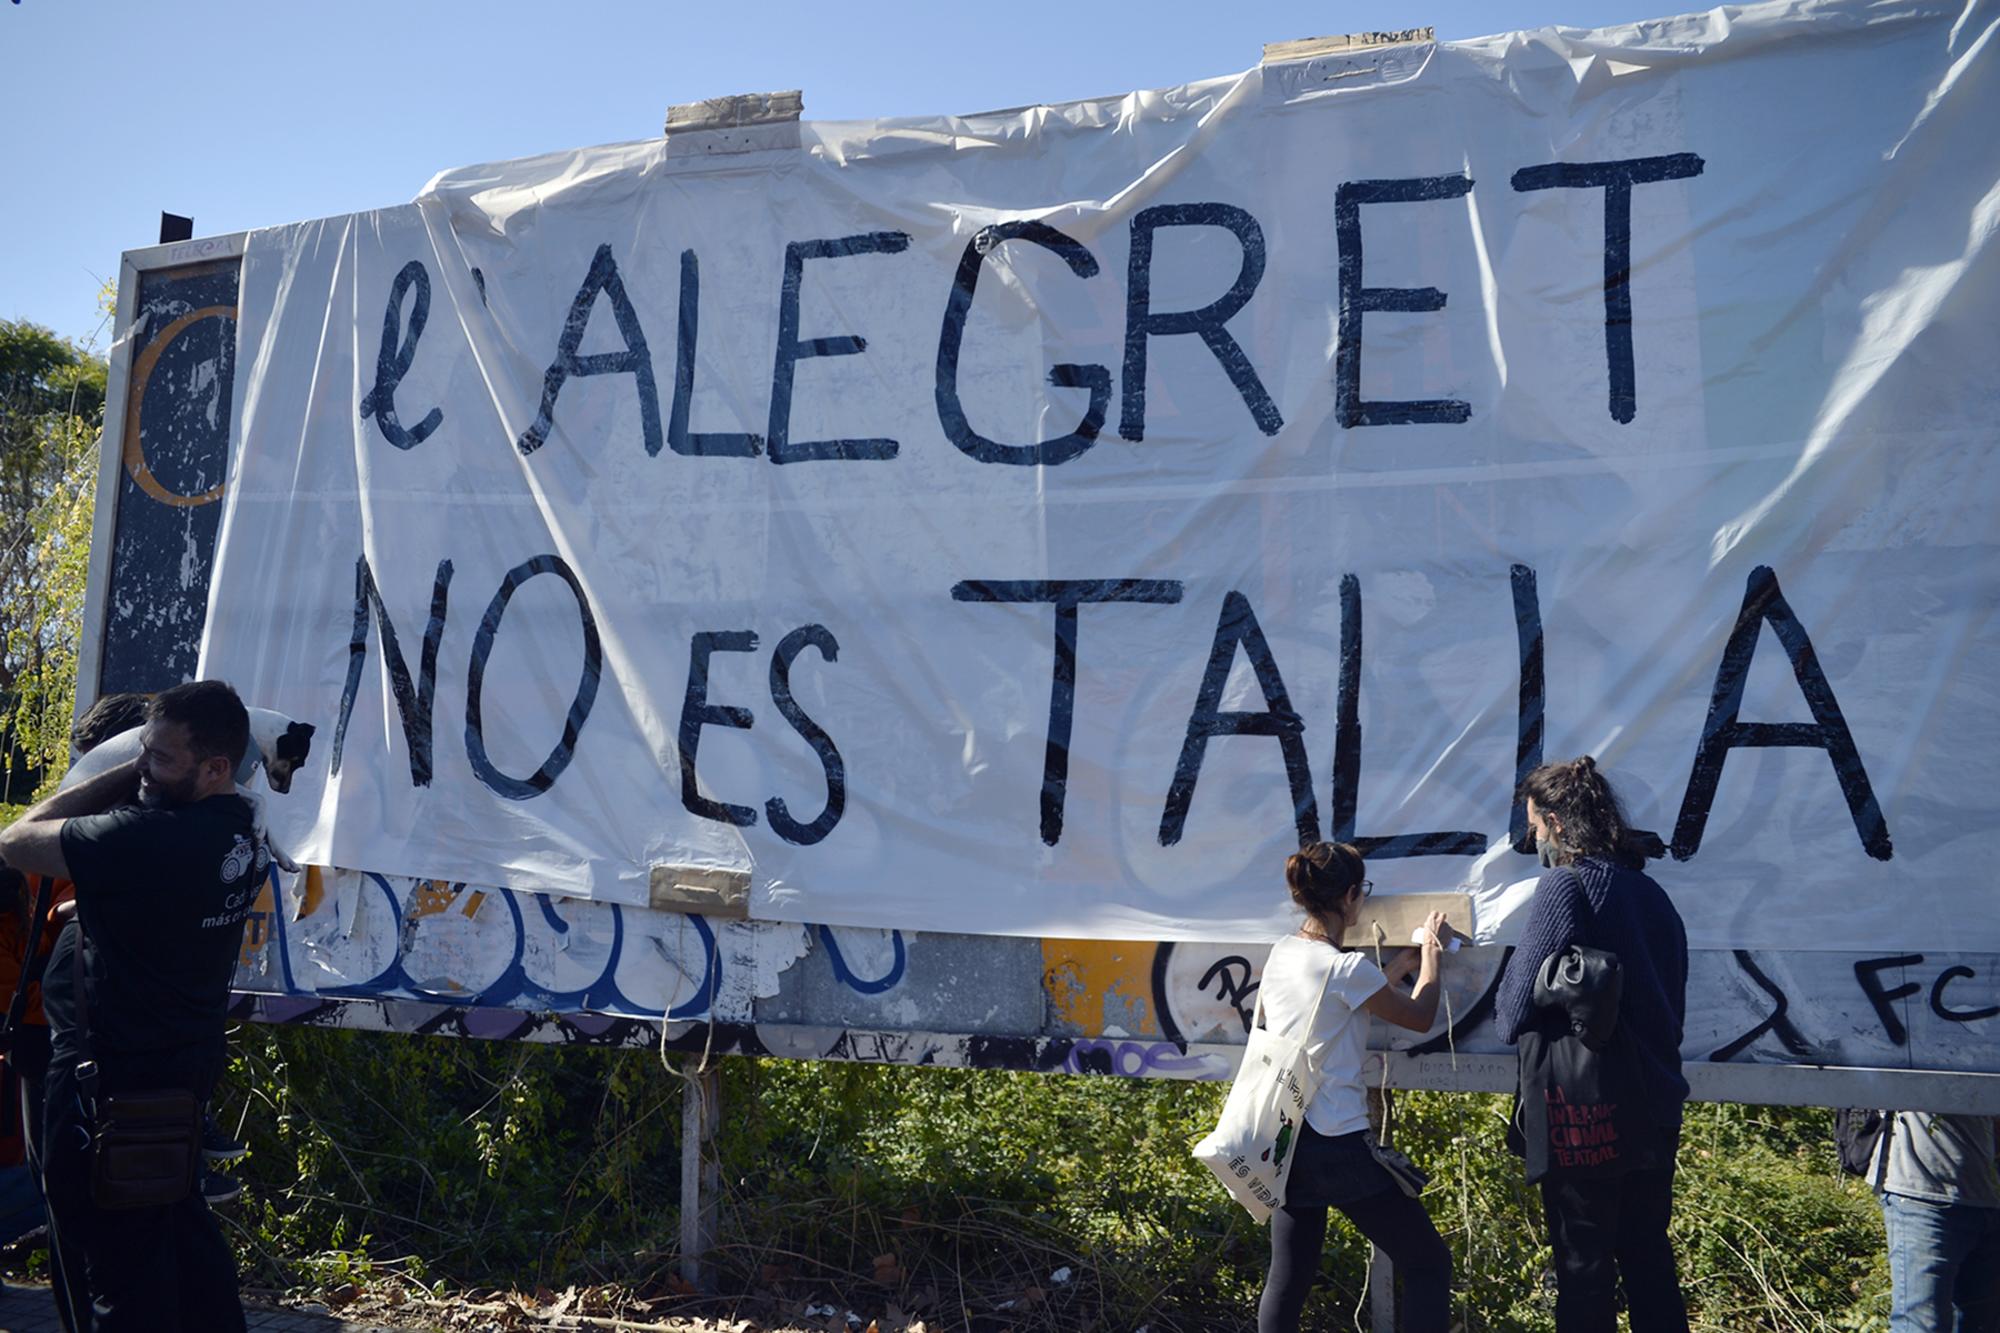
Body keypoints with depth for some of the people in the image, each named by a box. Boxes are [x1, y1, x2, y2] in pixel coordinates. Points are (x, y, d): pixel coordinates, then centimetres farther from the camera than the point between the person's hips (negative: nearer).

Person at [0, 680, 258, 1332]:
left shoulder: (145, 837, -29)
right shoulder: (240, 827, -1)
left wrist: (124, 776, -12)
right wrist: (132, 772, 4)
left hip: (113, 1077, -9)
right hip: (189, 1059, 9)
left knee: (117, 1259, 4)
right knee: (181, 1223, 24)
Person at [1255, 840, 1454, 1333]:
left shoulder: (1280, 954, 5)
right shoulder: (1347, 967, -16)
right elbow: (1419, 1017, 0)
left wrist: (1402, 963, 25)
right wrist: (1430, 953, 14)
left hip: (1285, 1141, 8)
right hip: (1339, 1147, -8)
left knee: (1288, 1276, 16)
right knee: (1429, 1264, 6)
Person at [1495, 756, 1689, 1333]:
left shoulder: (1565, 885, -15)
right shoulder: (1651, 891, 8)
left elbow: (1513, 1017, -16)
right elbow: (1672, 1004, 17)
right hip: (1656, 1112, 7)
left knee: (1584, 1269, 3)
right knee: (1649, 1263, 19)